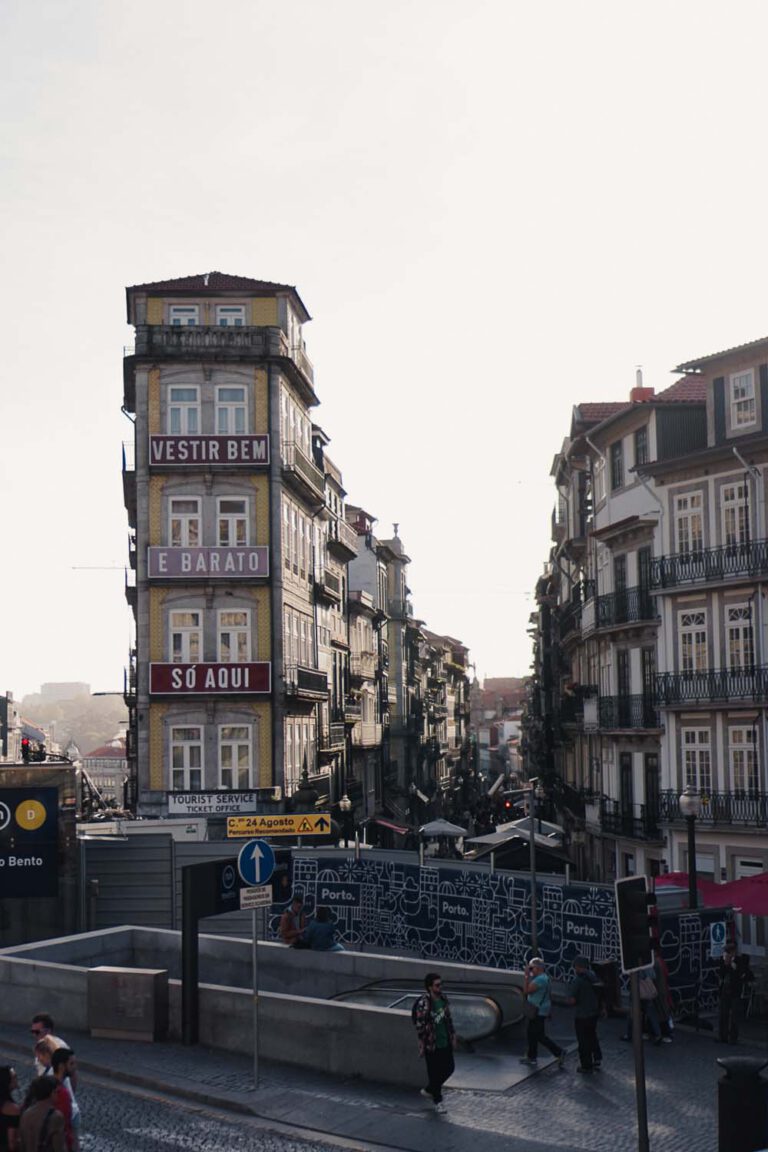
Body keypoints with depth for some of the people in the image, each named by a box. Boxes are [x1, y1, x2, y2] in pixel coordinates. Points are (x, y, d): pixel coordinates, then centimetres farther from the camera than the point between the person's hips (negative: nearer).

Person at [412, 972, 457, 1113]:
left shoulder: (443, 998, 1)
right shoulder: (423, 1003, -21)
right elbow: (420, 1025, -16)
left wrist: (453, 1035, 13)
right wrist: (422, 1045, -14)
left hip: (445, 1042, 7)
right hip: (431, 1044, -7)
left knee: (449, 1068, 15)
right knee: (435, 1072, 5)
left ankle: (429, 1090, 35)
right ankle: (438, 1101, 23)